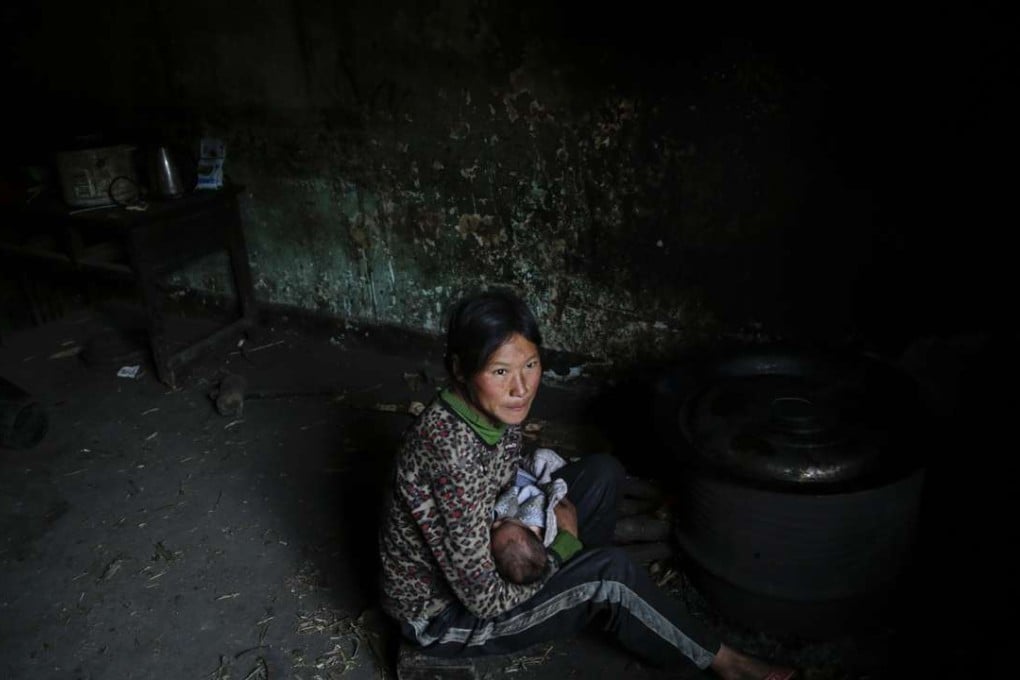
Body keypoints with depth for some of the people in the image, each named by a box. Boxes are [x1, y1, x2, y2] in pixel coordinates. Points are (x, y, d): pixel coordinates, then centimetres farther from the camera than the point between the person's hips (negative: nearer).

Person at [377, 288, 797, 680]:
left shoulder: (496, 407, -14)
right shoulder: (450, 452, -38)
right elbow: (488, 599, -31)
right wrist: (564, 541, -16)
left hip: (474, 556, 7)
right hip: (442, 613, -7)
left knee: (602, 472, 0)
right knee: (609, 571, -18)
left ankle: (580, 592, 18)